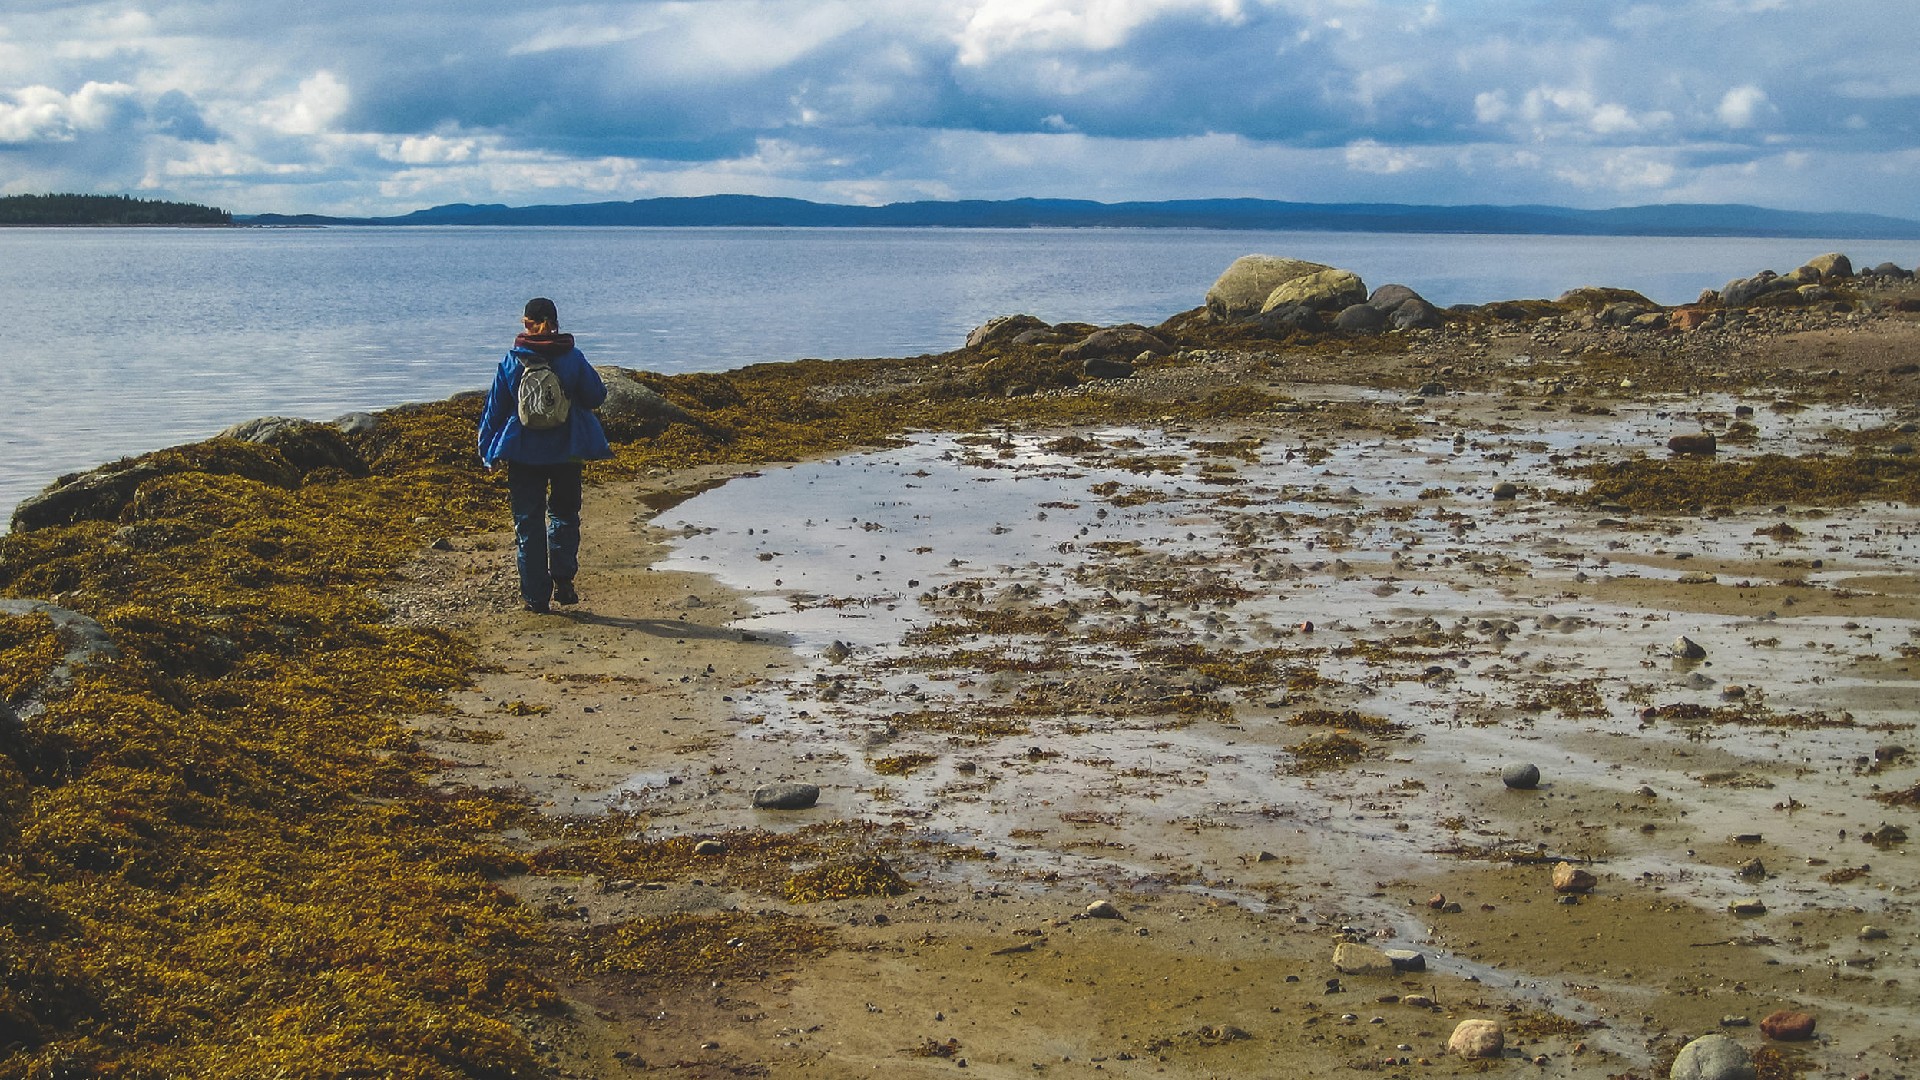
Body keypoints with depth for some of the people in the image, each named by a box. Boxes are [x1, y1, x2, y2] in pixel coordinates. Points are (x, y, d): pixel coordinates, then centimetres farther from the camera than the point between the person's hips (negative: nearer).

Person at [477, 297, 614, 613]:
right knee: (564, 515, 17)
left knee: (528, 523, 7)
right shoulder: (573, 358, -6)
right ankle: (563, 582, 4)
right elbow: (596, 397, 2)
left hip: (523, 453, 0)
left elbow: (494, 408, 1)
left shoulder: (511, 361, -5)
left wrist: (488, 451, 12)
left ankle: (536, 596, 5)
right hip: (566, 451, 0)